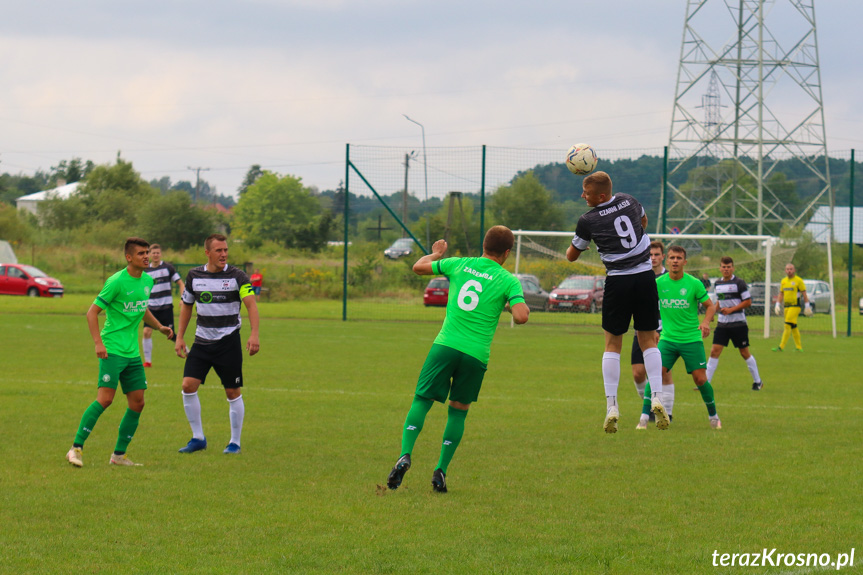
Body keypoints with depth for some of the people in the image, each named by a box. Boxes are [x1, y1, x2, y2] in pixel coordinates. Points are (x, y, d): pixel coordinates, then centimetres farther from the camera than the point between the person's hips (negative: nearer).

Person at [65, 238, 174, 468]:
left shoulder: (148, 281, 11)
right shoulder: (117, 282, -12)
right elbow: (92, 312, -10)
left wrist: (159, 326, 17)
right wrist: (98, 343, -19)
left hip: (132, 353, 8)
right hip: (112, 351, -8)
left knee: (137, 403, 5)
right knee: (105, 399, -17)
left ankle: (119, 455, 14)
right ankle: (76, 449, -12)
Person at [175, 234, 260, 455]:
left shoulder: (237, 276, -7)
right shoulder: (194, 276, 4)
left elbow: (251, 303, -16)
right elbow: (186, 305, 17)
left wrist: (254, 334, -31)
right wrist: (179, 337, 12)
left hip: (229, 341, -3)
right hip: (202, 341, 3)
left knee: (233, 393, 0)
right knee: (188, 385, -9)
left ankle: (235, 442, 14)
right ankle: (198, 438, 4)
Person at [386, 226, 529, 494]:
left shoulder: (459, 264, 9)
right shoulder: (508, 281, 2)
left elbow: (419, 267, 21)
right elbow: (521, 316, -11)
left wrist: (436, 253, 41)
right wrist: (521, 307, 13)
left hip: (445, 345, 1)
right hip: (477, 354, -1)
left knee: (422, 400, 4)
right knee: (459, 410, 14)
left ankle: (405, 455, -18)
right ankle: (441, 470, 5)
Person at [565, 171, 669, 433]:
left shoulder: (588, 221, -8)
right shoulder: (629, 201, 4)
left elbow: (571, 256, 7)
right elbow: (643, 221, 28)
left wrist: (573, 246, 29)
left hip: (618, 283, -3)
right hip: (645, 277, 3)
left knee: (612, 344, 8)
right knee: (648, 341, 12)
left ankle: (611, 406, 1)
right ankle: (657, 397, -3)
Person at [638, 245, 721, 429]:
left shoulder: (694, 283, -6)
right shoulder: (658, 283, 0)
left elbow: (710, 305, 2)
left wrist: (706, 322, -18)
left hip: (691, 339, -1)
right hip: (668, 338, 1)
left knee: (700, 379, -4)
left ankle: (713, 416, 18)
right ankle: (644, 417, -11)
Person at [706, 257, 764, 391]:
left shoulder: (739, 283, -8)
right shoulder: (718, 284, 10)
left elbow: (748, 302, -10)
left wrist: (731, 309, -18)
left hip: (738, 323, -5)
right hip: (722, 323, 5)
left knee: (744, 353, 3)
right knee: (714, 351, -5)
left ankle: (758, 381, 18)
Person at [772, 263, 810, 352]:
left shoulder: (798, 280, -5)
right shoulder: (783, 281, 14)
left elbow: (804, 293, -4)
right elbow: (781, 294, 20)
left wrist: (807, 306, -6)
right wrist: (777, 304, 10)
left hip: (795, 306, -7)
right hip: (786, 306, 7)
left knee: (787, 325, -13)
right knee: (793, 327, 9)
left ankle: (781, 347, -16)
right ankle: (799, 347, 15)